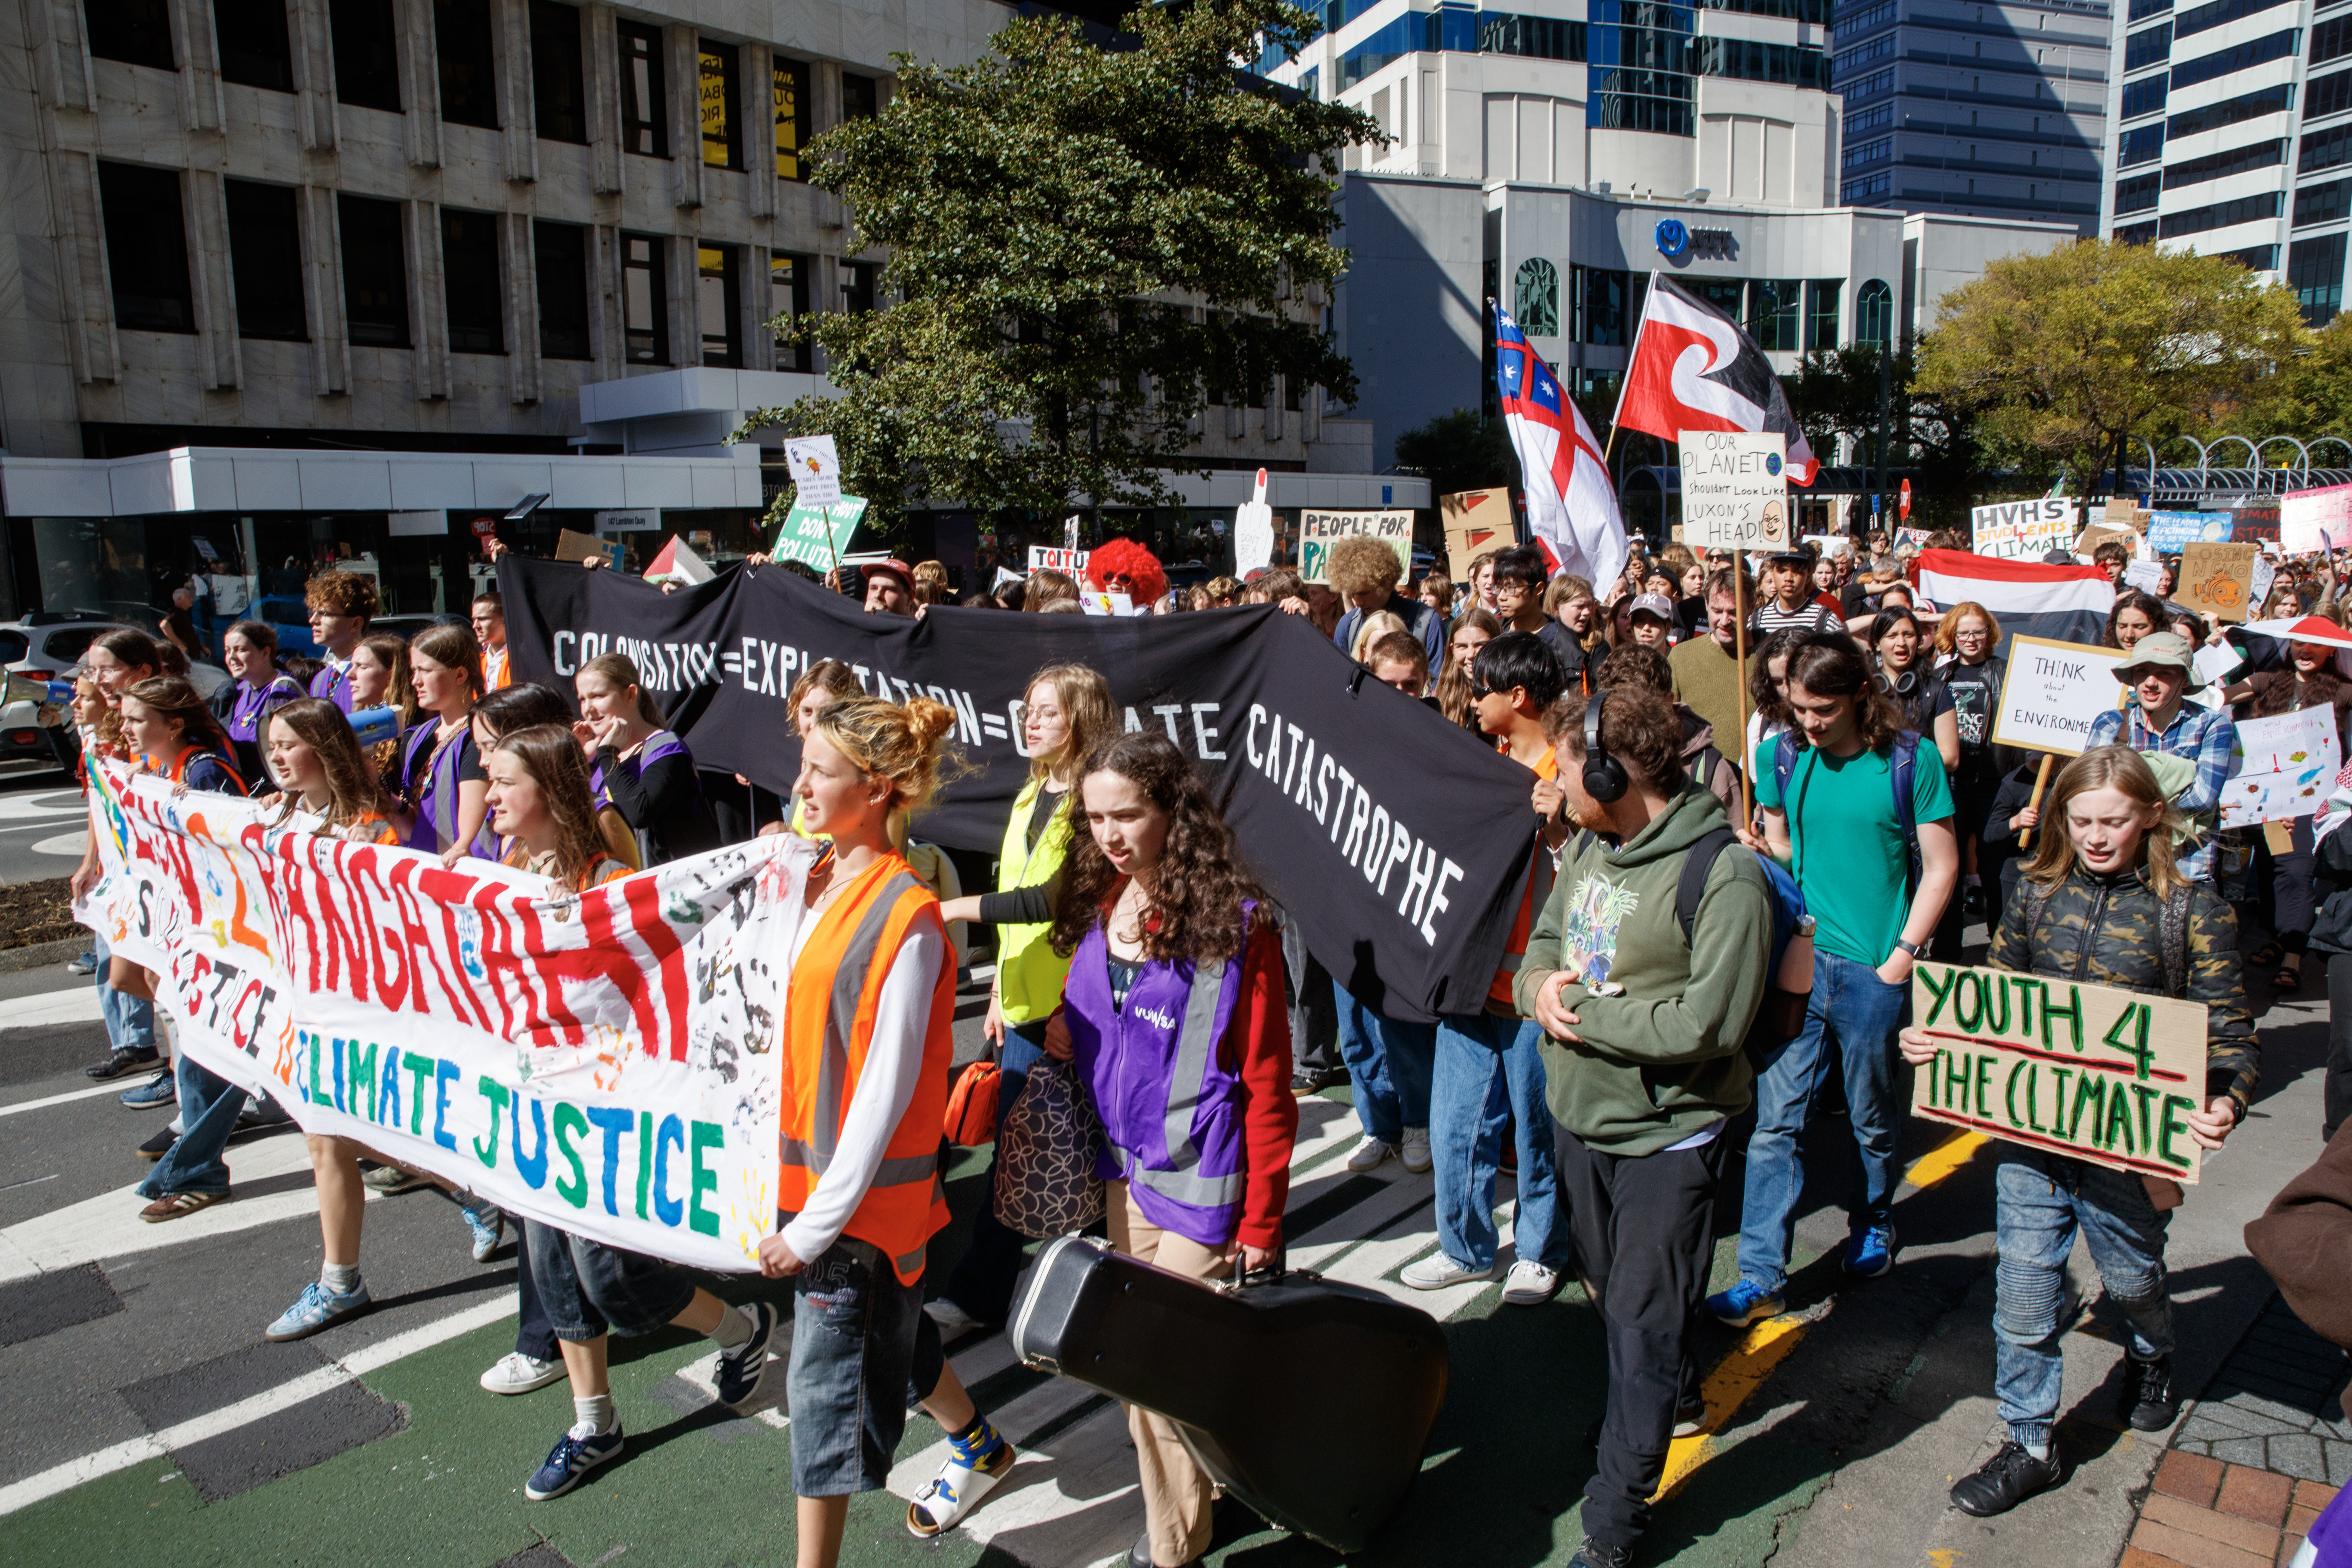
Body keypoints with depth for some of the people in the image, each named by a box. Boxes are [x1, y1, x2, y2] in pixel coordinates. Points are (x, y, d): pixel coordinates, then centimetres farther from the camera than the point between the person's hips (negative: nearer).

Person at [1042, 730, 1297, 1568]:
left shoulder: (1232, 922, -17)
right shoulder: (1098, 905, 2)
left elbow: (1266, 1081, -14)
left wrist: (1260, 1222, -14)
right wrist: (1065, 1037, -4)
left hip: (1196, 1183, -6)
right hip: (1123, 1169, 6)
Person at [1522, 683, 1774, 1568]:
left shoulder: (1724, 877, -23)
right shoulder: (1588, 844, 2)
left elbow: (1706, 1024, -28)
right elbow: (1545, 937, 13)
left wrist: (1581, 1013, -20)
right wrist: (1539, 985, -11)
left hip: (1666, 1137, -7)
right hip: (1577, 1115, 8)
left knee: (1644, 1328, 4)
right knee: (1611, 1293, 26)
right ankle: (1671, 1396, 53)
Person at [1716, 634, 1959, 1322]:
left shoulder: (1910, 762, -6)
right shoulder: (1783, 756, 3)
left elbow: (1940, 868, -2)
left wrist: (1902, 956, -8)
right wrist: (1760, 852, -7)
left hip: (1872, 969, -2)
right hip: (1799, 955, 2)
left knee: (1873, 1117, 15)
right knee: (1775, 1120, -1)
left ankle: (1873, 1227, 41)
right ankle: (1761, 1276, 4)